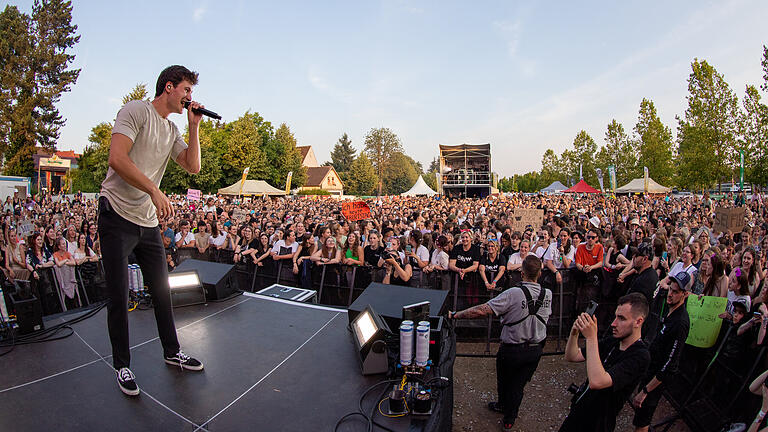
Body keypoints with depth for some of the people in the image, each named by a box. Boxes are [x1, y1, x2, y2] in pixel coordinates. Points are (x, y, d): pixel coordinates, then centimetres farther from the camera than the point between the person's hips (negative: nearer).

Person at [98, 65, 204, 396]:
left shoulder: (172, 130, 15)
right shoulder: (136, 111, -7)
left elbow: (192, 166, 7)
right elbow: (117, 159, -20)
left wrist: (194, 126, 3)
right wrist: (155, 191, -25)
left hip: (149, 221, 7)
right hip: (118, 216, -7)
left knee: (162, 290, 12)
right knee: (119, 295, 2)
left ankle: (172, 352, 26)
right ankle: (122, 365, 19)